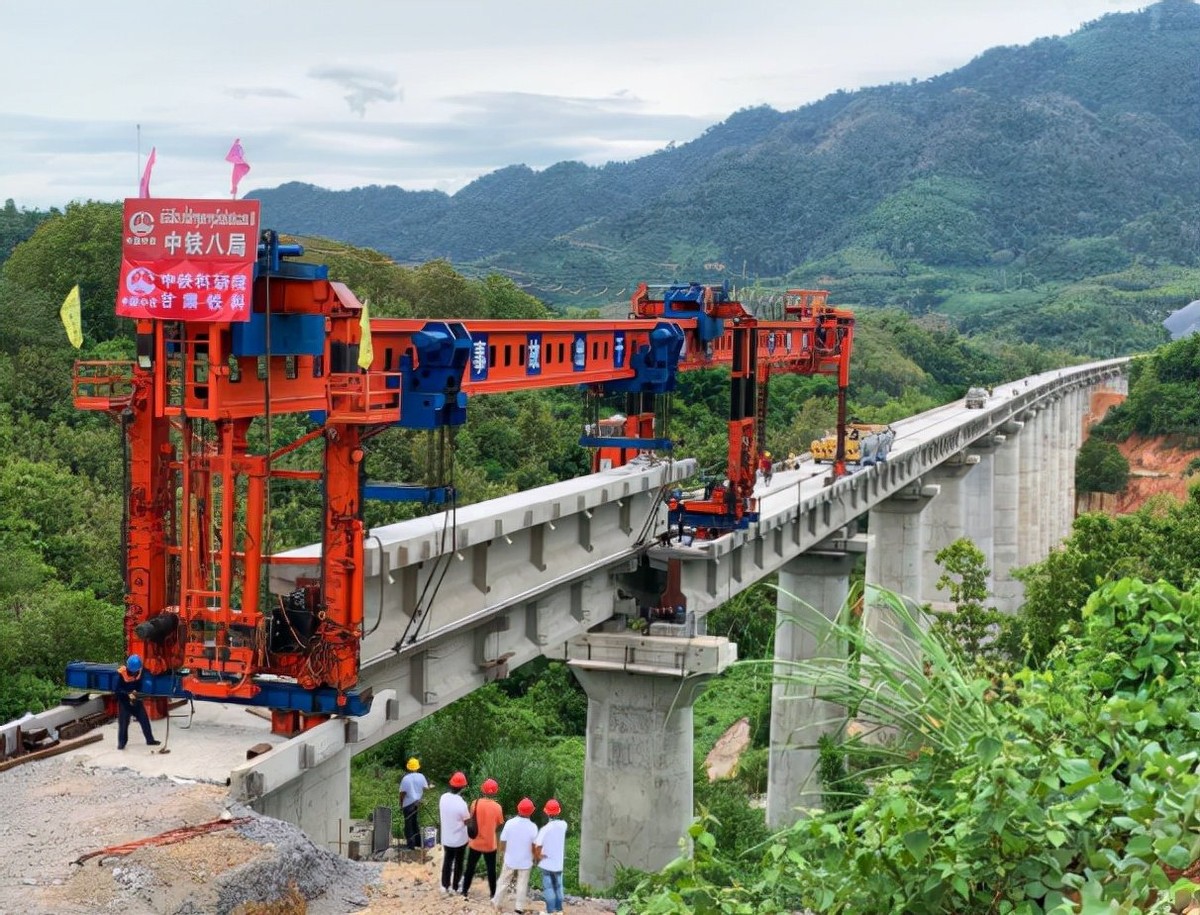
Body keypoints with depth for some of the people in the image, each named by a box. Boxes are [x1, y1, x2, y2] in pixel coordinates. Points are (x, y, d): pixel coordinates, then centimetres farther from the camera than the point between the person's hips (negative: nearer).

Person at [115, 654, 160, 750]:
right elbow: (118, 689, -19)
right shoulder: (121, 673, -22)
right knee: (123, 722, -4)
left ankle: (150, 740, 14)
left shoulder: (140, 671, -10)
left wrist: (136, 692, -15)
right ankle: (121, 743, 9)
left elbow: (139, 686, 4)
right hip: (124, 700, -4)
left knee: (144, 719, 4)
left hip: (135, 699, 4)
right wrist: (128, 694, -31)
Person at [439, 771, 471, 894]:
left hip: (446, 838, 5)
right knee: (458, 862, 14)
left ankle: (445, 886, 28)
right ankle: (456, 887, 26)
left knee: (447, 860, 20)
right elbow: (467, 822, -17)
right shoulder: (461, 803, -28)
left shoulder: (443, 797, -10)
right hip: (460, 839, -5)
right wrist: (469, 814, 1)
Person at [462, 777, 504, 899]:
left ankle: (464, 892, 27)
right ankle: (492, 893, 24)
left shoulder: (475, 803, -13)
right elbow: (499, 826, -4)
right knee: (491, 869, 15)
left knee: (470, 867, 17)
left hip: (475, 843, 1)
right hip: (490, 844, -1)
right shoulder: (497, 807, -15)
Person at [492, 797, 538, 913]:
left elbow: (502, 842, -9)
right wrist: (535, 858, 9)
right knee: (522, 884, 13)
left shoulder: (509, 823, -18)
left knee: (503, 881, 18)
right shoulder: (532, 827, -20)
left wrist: (503, 853, 11)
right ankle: (519, 907, 17)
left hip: (510, 859, 1)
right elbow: (534, 846, -10)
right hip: (525, 861, -1)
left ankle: (496, 902, 28)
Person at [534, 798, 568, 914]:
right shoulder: (563, 825, -9)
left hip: (547, 863, -4)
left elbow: (537, 846, -25)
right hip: (558, 863, 4)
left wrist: (537, 857, -11)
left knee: (548, 888, 6)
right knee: (558, 887, 18)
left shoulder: (545, 829, -21)